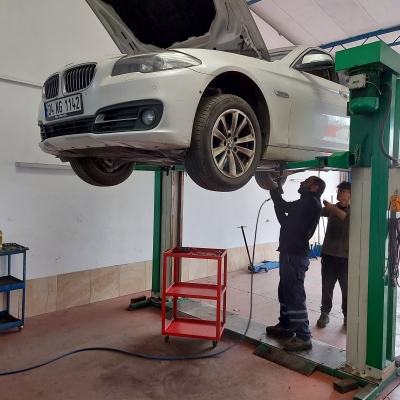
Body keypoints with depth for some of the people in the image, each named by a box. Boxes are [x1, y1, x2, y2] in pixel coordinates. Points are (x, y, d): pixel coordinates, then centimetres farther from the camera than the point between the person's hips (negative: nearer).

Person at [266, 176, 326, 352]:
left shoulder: (311, 203, -14)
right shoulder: (306, 204, 17)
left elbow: (283, 207, -19)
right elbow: (286, 221, 16)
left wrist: (273, 188, -6)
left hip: (296, 255, -10)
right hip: (290, 253, 10)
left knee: (295, 295, -6)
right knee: (285, 292, 19)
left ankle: (303, 337, 3)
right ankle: (285, 326, 33)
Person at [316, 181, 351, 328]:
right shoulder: (332, 208, 10)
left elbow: (349, 220, -24)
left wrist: (334, 209, -33)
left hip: (346, 257, -3)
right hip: (328, 255, 3)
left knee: (347, 289, 6)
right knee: (327, 287, 9)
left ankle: (347, 316, 21)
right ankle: (325, 313, 22)